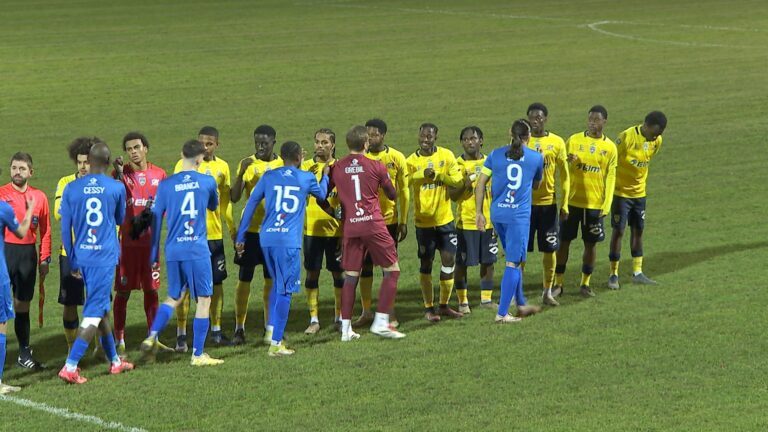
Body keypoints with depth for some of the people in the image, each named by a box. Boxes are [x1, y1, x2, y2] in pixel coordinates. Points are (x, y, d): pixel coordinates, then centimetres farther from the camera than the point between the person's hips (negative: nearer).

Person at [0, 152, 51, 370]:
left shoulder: (39, 197, 7)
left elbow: (45, 231, 11)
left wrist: (44, 259, 7)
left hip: (28, 253, 3)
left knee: (23, 304, 10)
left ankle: (24, 353, 16)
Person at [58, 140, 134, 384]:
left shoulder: (71, 189, 0)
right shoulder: (116, 188, -5)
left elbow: (65, 229, 3)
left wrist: (72, 262, 13)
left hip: (82, 257, 4)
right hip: (105, 257, -4)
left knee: (101, 308, 18)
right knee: (94, 312, -4)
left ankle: (114, 360, 30)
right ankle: (70, 366, -15)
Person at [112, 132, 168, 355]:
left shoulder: (158, 174, 6)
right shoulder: (122, 173, -3)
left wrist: (151, 216, -8)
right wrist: (119, 174, -25)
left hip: (150, 240, 3)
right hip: (127, 240, -3)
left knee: (151, 289, 10)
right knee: (123, 291, -1)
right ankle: (119, 341, 2)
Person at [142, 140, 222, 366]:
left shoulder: (166, 185, 3)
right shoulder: (208, 181, 0)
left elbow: (156, 218, 5)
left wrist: (154, 254, 12)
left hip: (173, 251, 3)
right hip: (198, 250, -3)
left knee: (173, 298, 20)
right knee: (204, 300, 4)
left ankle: (152, 337, 3)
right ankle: (198, 354, 3)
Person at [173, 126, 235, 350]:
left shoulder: (222, 167, 9)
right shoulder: (184, 165, -5)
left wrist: (233, 229, 17)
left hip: (214, 235, 5)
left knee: (217, 283, 10)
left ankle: (216, 330, 22)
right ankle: (181, 334, 1)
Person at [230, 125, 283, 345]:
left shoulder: (283, 165, 5)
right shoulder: (247, 164, -3)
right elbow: (234, 197, -13)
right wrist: (242, 173, -24)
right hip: (251, 229, -2)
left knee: (272, 278, 7)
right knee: (244, 278, -2)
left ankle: (269, 325, 17)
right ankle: (239, 328, 3)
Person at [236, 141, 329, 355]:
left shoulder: (269, 176, 10)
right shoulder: (306, 178, 6)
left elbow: (251, 204, 8)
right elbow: (321, 194, 27)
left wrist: (241, 236, 12)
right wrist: (325, 176, 46)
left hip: (266, 239, 4)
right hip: (288, 241, -4)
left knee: (277, 284, 23)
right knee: (285, 290, -1)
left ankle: (271, 329, 12)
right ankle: (275, 344, -4)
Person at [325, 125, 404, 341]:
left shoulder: (337, 167, 5)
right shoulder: (376, 166, -1)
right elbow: (392, 195, 9)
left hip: (350, 227, 3)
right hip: (373, 225, -3)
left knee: (350, 276, 8)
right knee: (392, 270, 7)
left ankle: (346, 329, 5)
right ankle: (381, 322, -3)